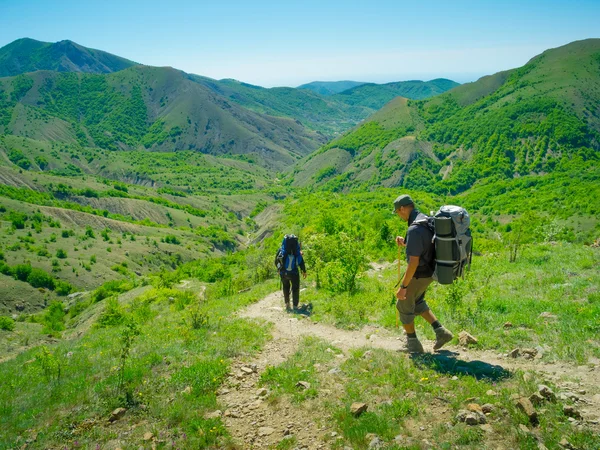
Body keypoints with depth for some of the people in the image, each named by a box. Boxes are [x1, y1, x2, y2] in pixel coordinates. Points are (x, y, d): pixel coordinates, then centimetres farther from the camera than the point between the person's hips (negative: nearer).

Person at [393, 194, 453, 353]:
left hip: (417, 275, -9)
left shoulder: (414, 229, -30)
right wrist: (405, 244, 9)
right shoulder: (427, 221, 2)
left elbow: (413, 263, -31)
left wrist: (403, 286, -24)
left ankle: (413, 344, 25)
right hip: (428, 272, 9)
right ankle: (440, 332, 23)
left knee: (404, 305, 13)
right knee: (417, 302, 29)